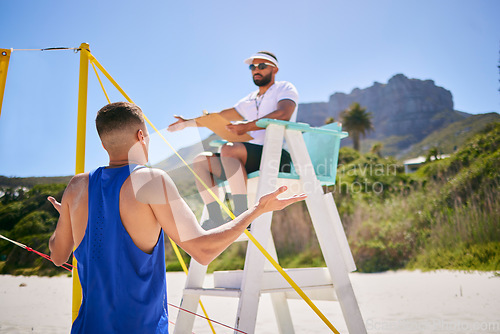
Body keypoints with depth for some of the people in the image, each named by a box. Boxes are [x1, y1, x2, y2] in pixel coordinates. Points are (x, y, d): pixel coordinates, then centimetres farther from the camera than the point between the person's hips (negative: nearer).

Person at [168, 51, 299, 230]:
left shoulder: (285, 88, 6)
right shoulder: (250, 100, 27)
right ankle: (216, 219, -12)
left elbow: (283, 114, -17)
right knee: (201, 160, -2)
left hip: (278, 157, -8)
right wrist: (188, 122, 27)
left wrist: (247, 126, -22)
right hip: (252, 161, 8)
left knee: (229, 149, -32)